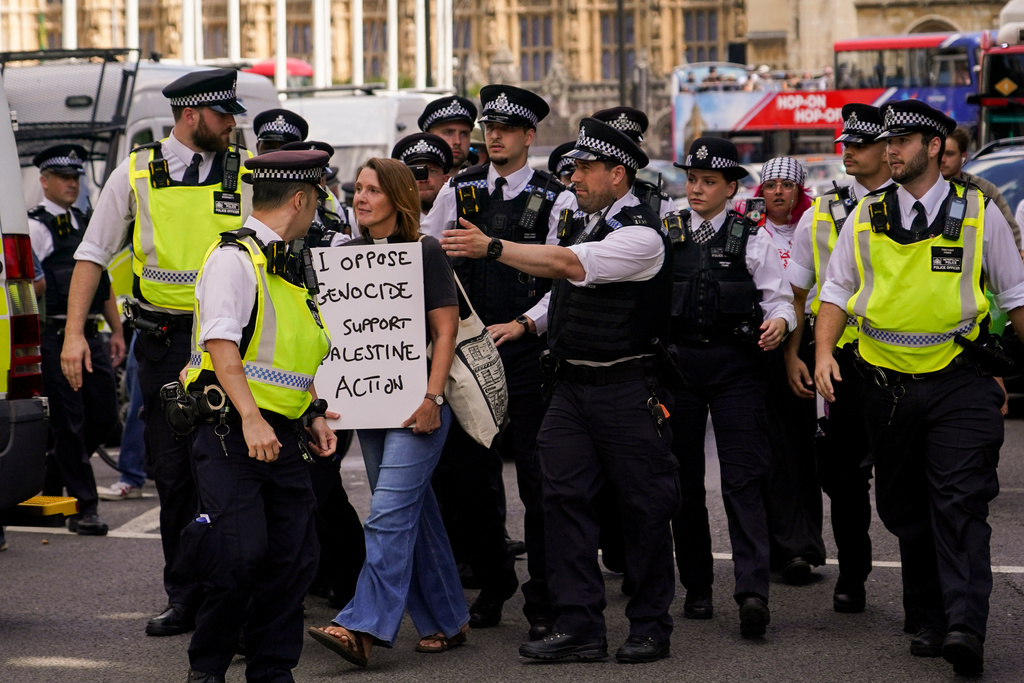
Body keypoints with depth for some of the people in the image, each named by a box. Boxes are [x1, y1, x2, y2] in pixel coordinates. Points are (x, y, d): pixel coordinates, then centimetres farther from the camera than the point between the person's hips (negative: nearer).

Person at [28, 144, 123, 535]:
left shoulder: (87, 225, 18)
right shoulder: (36, 227, -4)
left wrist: (116, 331, 19)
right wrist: (33, 340, -16)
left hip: (90, 335, 7)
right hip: (56, 336, -7)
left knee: (104, 416, 7)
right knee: (70, 422, -4)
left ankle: (53, 474, 28)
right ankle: (83, 508, 0)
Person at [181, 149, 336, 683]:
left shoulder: (287, 268, 20)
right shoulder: (234, 258, -9)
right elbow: (221, 344, -18)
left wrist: (314, 415, 15)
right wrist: (251, 418, -26)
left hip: (284, 438, 8)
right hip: (233, 437, -8)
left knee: (294, 557, 4)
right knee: (241, 556, -13)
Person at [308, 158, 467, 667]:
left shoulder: (426, 253, -5)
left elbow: (445, 329, -7)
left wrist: (431, 397, -14)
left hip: (416, 402, -6)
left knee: (390, 513, -14)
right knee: (414, 514, 12)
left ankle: (364, 627, -19)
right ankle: (446, 619, 21)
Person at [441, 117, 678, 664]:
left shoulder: (640, 234, -12)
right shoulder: (581, 224, 14)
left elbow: (571, 265, -24)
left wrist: (491, 247, -25)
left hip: (625, 389, -7)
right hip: (570, 387, 8)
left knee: (643, 506, 1)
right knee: (564, 496, 0)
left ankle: (650, 626, 11)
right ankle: (578, 627, 2)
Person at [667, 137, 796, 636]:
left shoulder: (753, 240, 5)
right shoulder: (665, 238, 10)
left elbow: (778, 297, 3)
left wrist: (779, 320, -19)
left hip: (735, 364, -3)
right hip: (677, 362, 3)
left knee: (743, 480, -11)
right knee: (683, 478, 7)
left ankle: (753, 591, -19)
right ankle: (697, 587, 16)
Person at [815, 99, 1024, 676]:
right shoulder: (867, 218, 8)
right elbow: (837, 292, 11)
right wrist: (824, 353, -4)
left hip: (960, 384, -3)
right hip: (888, 385, 3)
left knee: (960, 504, -12)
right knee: (905, 509, 7)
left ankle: (965, 627, -19)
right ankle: (930, 623, 17)